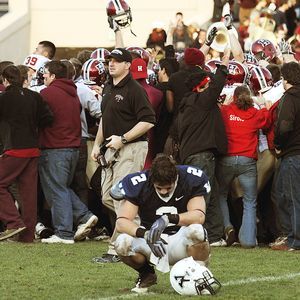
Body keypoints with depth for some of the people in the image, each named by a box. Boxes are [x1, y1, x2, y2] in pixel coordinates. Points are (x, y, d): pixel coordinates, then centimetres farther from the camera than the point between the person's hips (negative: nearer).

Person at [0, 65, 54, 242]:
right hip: (34, 150, 6)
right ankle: (28, 233, 9)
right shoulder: (34, 97, 6)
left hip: (14, 149, -6)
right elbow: (48, 118, 4)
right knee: (29, 190, 8)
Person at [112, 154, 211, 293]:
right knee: (122, 243, -29)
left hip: (180, 241, -1)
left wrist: (168, 219, -38)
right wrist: (145, 234, -37)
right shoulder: (138, 184, -11)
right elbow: (121, 221, -19)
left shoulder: (190, 180, -11)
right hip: (151, 244, 2)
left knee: (196, 231, -36)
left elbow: (199, 216, -23)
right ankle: (146, 274, 4)